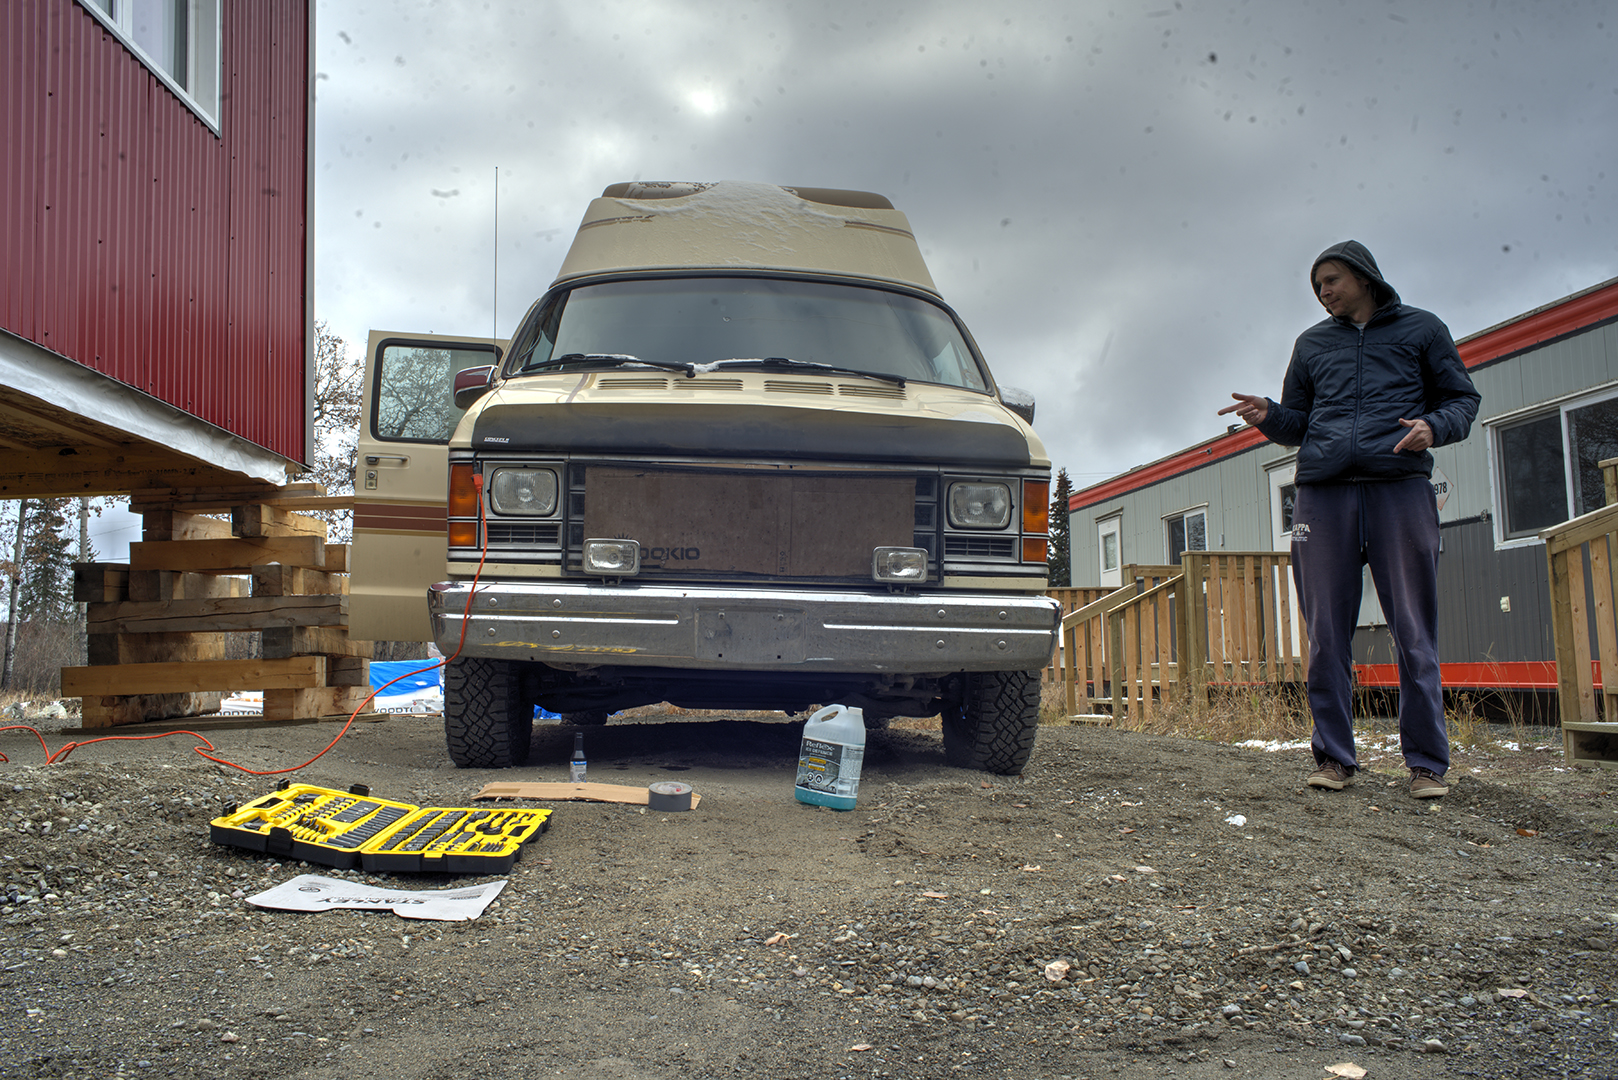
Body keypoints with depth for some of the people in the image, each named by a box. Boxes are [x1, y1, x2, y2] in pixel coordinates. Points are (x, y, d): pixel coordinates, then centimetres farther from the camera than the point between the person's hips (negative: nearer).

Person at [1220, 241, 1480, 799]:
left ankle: (1427, 763, 3)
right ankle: (1333, 756, 6)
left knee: (1414, 633, -3)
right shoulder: (1311, 343, 23)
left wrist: (1434, 426, -9)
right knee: (1327, 633, 0)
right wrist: (1268, 416, -1)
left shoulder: (1421, 328, 15)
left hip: (1401, 486, -2)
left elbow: (1463, 399, 13)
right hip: (1323, 491, 3)